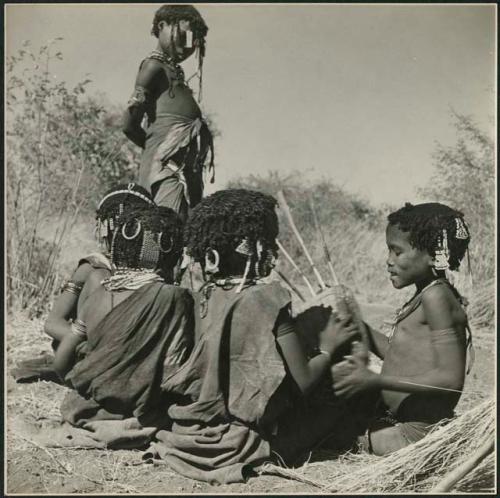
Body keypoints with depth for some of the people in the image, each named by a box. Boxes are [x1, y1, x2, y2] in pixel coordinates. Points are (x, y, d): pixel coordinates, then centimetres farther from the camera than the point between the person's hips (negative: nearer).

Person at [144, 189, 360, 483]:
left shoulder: (205, 297, 1)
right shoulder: (269, 300, -17)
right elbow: (303, 384, -15)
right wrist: (327, 347, 3)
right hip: (244, 441, -6)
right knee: (331, 406, 9)